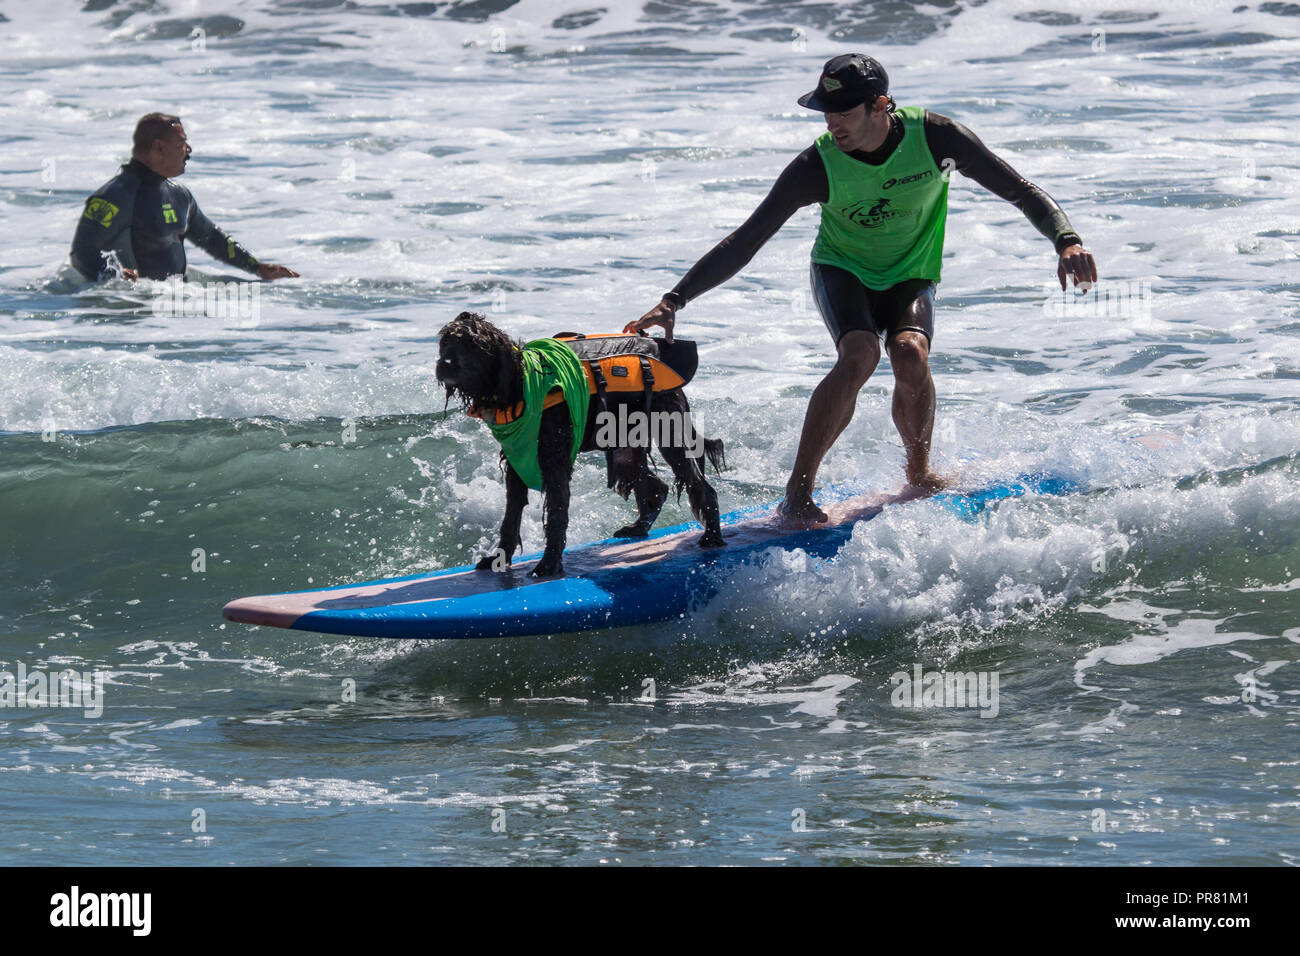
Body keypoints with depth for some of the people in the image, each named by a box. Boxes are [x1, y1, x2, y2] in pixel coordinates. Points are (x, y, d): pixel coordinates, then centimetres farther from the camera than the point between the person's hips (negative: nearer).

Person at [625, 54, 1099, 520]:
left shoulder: (934, 137, -22)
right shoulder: (817, 167, -24)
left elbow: (1019, 190, -15)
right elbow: (745, 242, -23)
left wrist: (1066, 241, -32)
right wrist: (675, 300, -31)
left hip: (910, 277, 1)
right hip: (842, 270, -1)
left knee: (910, 355, -29)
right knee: (859, 354, -31)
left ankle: (919, 473, -3)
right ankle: (798, 492, -26)